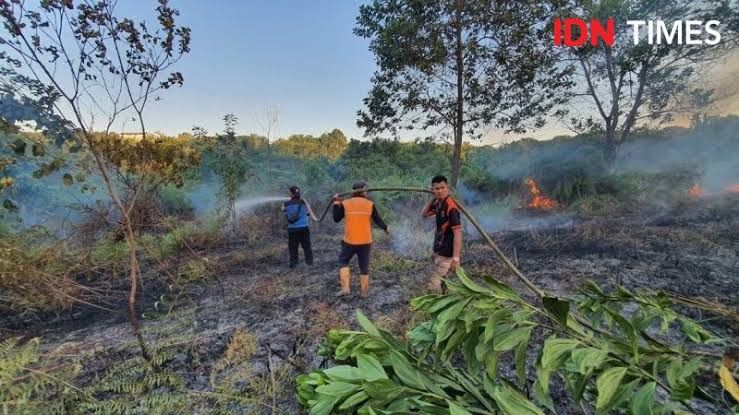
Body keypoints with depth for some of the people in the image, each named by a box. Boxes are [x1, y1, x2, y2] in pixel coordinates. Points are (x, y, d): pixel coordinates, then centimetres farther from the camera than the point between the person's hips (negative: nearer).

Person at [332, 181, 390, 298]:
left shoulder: (345, 204, -2)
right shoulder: (370, 204, -2)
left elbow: (336, 219, 5)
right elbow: (378, 220, 3)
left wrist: (336, 203, 13)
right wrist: (386, 228, 22)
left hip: (349, 241, -1)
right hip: (365, 241, 1)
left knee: (343, 261, 17)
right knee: (364, 266, 13)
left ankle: (346, 288, 5)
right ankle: (364, 292, 21)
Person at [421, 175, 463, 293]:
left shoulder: (451, 206, -22)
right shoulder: (438, 203, 3)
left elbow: (457, 232, -25)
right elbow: (424, 214, 18)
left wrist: (456, 257, -28)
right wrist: (432, 198, 5)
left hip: (447, 253, -9)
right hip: (438, 250, 9)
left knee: (434, 285, -11)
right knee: (440, 282, 21)